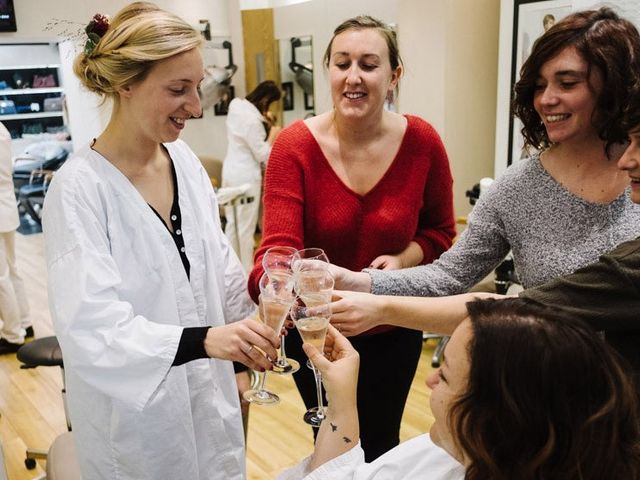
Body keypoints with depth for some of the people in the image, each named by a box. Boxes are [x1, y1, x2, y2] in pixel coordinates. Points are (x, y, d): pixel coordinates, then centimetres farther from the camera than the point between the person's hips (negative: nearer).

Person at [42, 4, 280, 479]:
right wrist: (202, 339, -39)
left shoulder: (185, 159, -2)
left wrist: (247, 344, 6)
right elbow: (90, 327, -27)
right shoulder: (79, 188, -21)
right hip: (136, 415, -5)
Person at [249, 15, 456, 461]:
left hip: (392, 328, 1)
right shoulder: (295, 145, -20)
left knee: (381, 444, 22)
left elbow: (440, 230, 0)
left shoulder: (422, 141, -14)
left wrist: (405, 259, -20)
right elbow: (279, 245, -27)